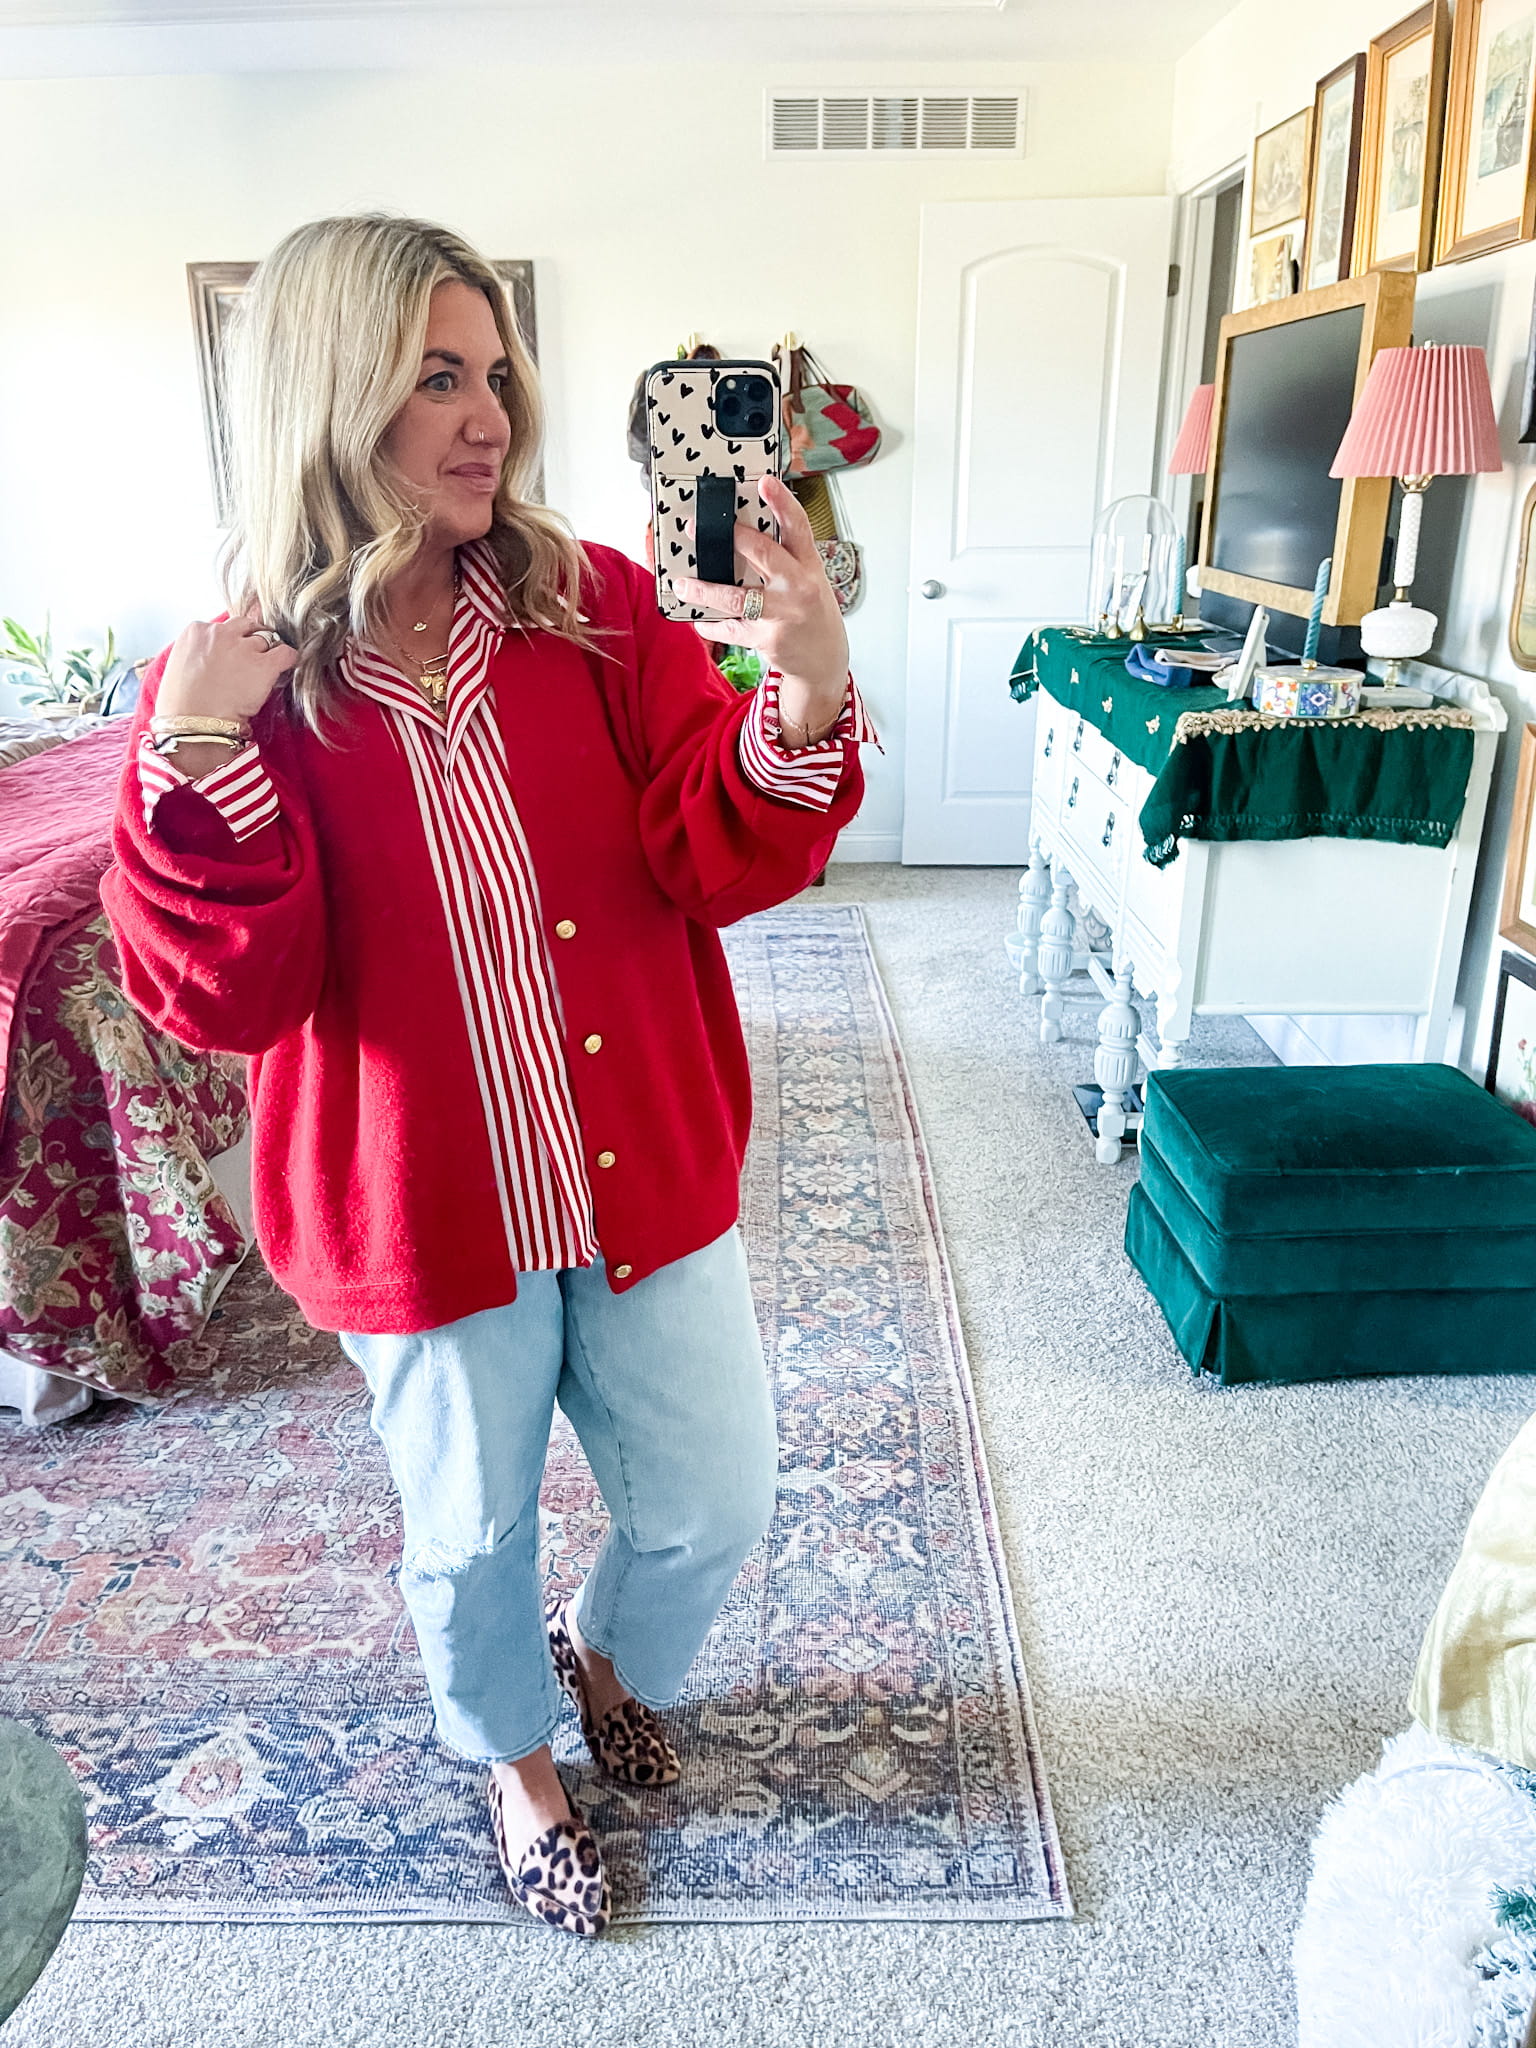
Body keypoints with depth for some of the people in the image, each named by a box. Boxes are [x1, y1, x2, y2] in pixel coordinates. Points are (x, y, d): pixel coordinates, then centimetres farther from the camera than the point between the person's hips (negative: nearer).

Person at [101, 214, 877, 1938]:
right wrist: (197, 751, -26)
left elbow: (717, 860, -13)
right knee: (472, 1535, 20)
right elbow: (223, 998, -14)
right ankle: (516, 1765, 54)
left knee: (713, 1502, 17)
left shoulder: (600, 610, -5)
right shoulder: (222, 687, -8)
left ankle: (606, 1652, 54)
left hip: (647, 1176, 2)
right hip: (427, 1209, -1)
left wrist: (806, 702, -31)